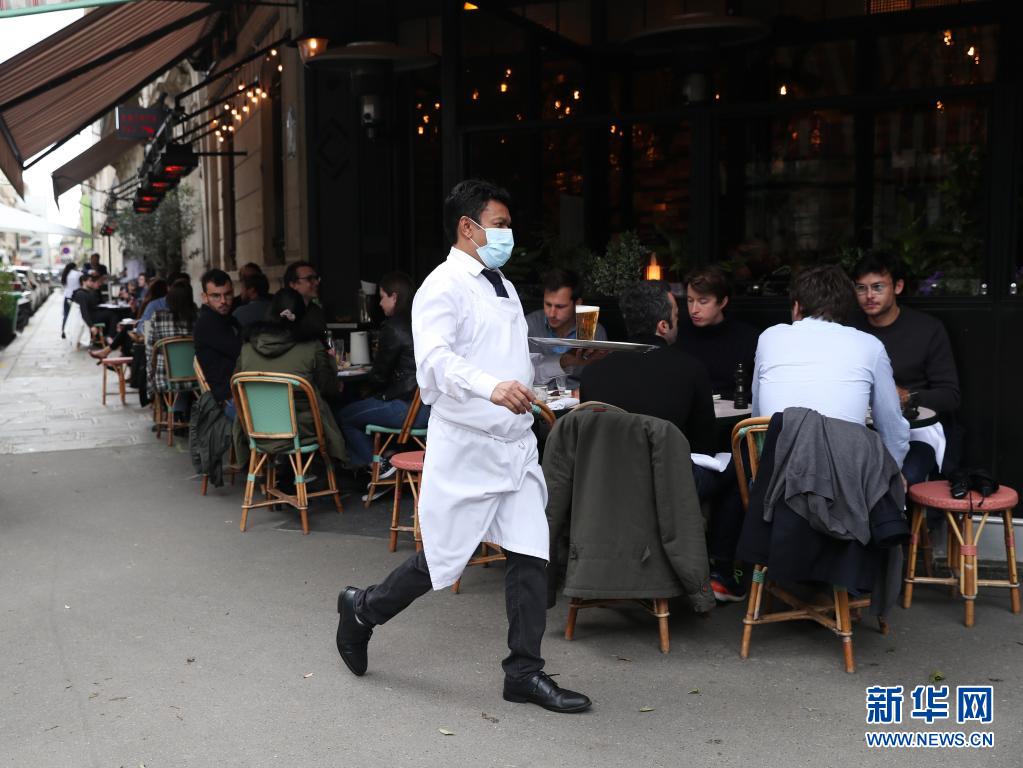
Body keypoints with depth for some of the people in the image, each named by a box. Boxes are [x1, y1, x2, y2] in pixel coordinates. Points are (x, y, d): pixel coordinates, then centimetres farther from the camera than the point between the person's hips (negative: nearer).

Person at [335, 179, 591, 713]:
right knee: (442, 561, 3)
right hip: (465, 447, -8)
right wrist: (491, 388, -45)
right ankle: (361, 611, 27)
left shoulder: (504, 289, 18)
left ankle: (524, 672, 12)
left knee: (530, 556, 2)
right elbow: (435, 358, -30)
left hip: (515, 445, 8)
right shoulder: (443, 286, -12)